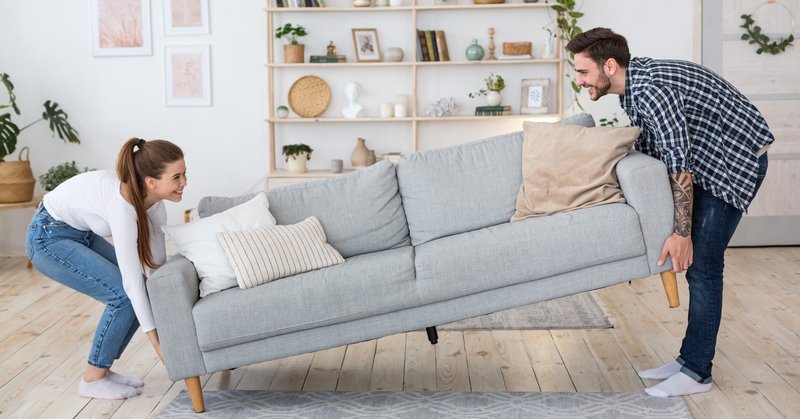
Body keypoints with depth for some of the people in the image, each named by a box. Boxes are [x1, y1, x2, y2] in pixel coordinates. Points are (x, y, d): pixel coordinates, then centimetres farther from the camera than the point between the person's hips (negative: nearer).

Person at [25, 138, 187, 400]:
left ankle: (102, 369, 12)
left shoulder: (152, 198, -11)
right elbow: (133, 280, -33)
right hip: (49, 238, -8)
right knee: (123, 295, -16)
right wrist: (155, 340, -28)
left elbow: (157, 259, -1)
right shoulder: (123, 206, -35)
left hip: (82, 234, 8)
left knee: (141, 293, -1)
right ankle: (93, 380, 0)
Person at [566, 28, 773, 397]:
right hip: (709, 161, 10)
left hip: (737, 159, -10)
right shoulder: (632, 83, 2)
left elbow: (680, 163, -30)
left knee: (702, 264, -10)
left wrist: (681, 233, -28)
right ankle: (690, 359, 18)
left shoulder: (651, 88, -28)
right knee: (698, 264, 10)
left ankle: (696, 372, -2)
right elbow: (649, 150, 14)